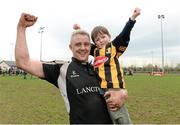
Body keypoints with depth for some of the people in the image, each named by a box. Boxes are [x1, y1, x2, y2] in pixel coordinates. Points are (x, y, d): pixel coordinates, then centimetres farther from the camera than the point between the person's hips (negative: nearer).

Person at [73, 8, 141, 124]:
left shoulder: (114, 47, 4)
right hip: (99, 88, 5)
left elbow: (124, 35, -7)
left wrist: (132, 18, -13)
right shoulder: (95, 50, 15)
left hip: (113, 87, -5)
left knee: (119, 115, -4)